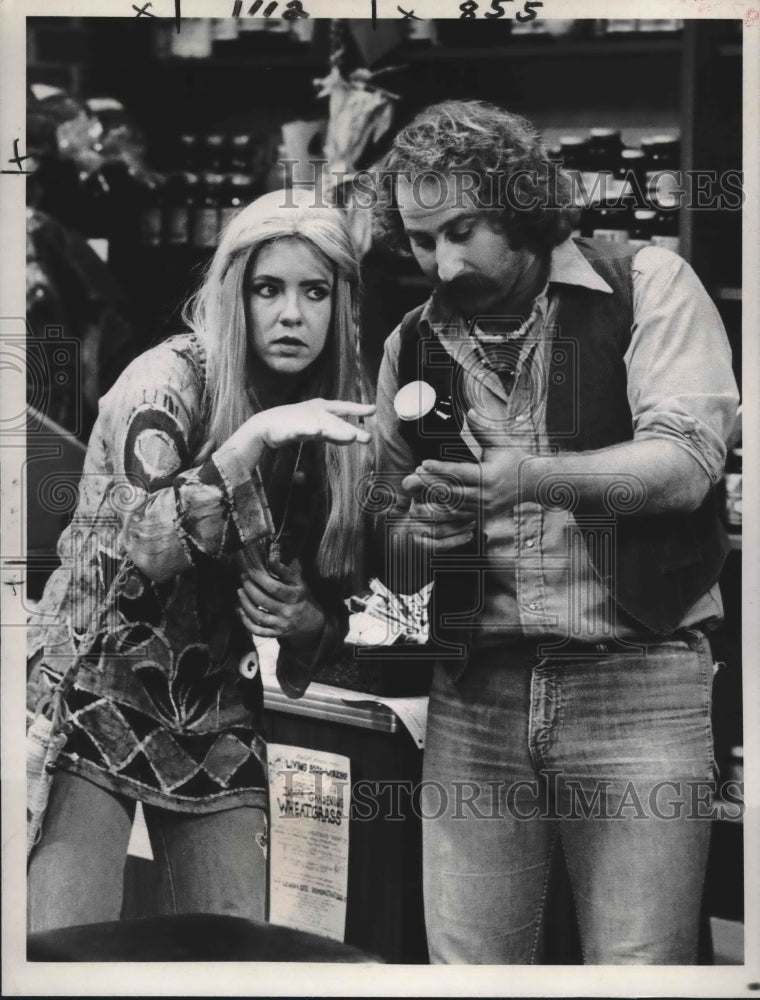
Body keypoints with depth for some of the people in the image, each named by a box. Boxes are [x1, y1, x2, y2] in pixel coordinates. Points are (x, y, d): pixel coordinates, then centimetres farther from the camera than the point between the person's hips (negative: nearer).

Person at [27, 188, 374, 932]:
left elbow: (333, 610, 10)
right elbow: (136, 550, -24)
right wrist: (252, 441, -32)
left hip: (217, 728, 5)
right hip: (98, 698, -4)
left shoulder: (338, 423, 3)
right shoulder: (169, 380, -11)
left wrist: (297, 614, -12)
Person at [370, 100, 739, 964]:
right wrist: (419, 538, -10)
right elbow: (390, 555, 13)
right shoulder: (413, 346, 11)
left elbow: (686, 463, -14)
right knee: (467, 968, 4)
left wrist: (529, 478, -28)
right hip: (473, 696, 4)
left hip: (637, 684, -3)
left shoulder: (647, 285, -1)